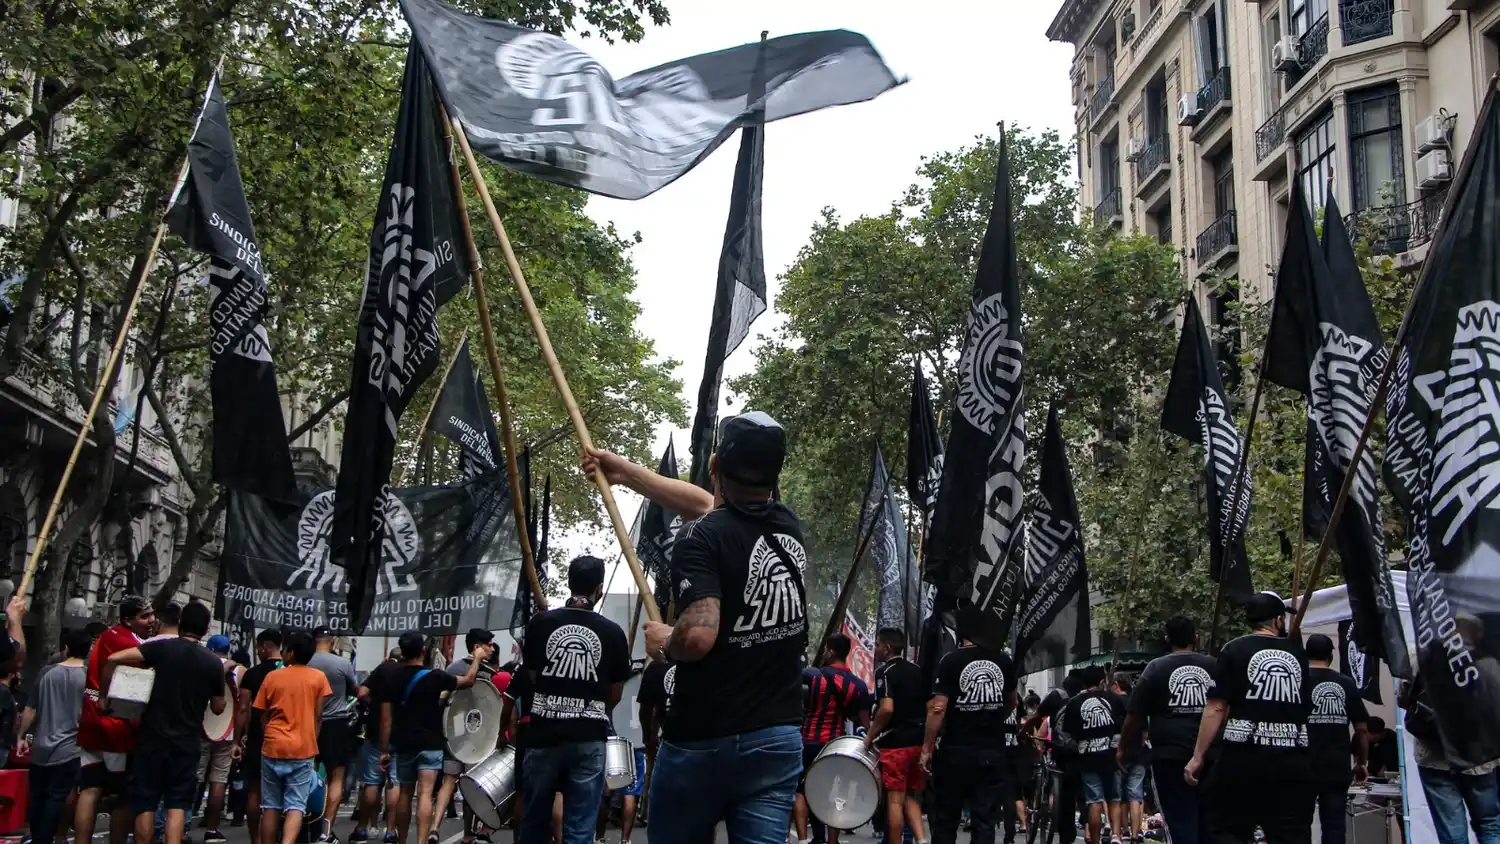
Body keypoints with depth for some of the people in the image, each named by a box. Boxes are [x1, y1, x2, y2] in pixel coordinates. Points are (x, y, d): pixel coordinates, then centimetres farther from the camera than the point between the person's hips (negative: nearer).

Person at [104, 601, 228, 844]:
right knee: (177, 804, 3)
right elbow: (218, 707, 11)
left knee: (146, 802, 8)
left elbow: (114, 659, -15)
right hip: (187, 742, 1)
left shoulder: (162, 647, -5)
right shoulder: (214, 663, 1)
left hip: (153, 737, -1)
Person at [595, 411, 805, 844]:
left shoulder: (702, 536, -14)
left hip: (703, 741, -5)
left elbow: (698, 635, -28)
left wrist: (663, 642, -5)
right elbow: (712, 506, 23)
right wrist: (627, 472, 30)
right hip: (780, 738, 5)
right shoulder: (789, 526, 7)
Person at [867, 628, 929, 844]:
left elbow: (887, 709, -22)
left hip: (895, 743, -7)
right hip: (919, 742, 7)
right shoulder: (917, 671, 13)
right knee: (910, 797, 14)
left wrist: (870, 736, -11)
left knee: (895, 799, -1)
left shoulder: (884, 672, -10)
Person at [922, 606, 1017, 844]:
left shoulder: (951, 661, -9)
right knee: (985, 821, 4)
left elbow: (938, 708, -13)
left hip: (957, 752, -3)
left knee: (945, 822, 7)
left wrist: (926, 748, -5)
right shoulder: (1004, 661, 5)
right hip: (993, 752, 3)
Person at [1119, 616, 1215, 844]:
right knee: (1208, 824, 13)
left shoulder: (1156, 668, -2)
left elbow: (1135, 716, -2)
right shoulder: (1214, 666, 5)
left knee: (1181, 822, 0)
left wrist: (1123, 749, 10)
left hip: (1171, 756, -3)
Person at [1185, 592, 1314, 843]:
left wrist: (1198, 757, -3)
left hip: (1243, 757, -3)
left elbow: (1216, 708, -6)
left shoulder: (1235, 650, -2)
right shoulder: (1299, 654, 9)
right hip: (1292, 761, 3)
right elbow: (1308, 708, 17)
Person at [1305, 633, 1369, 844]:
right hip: (1338, 768, 3)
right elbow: (1362, 729, 7)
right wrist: (1361, 762, 20)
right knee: (1334, 826, 4)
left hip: (1304, 769, -2)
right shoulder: (1346, 684, 6)